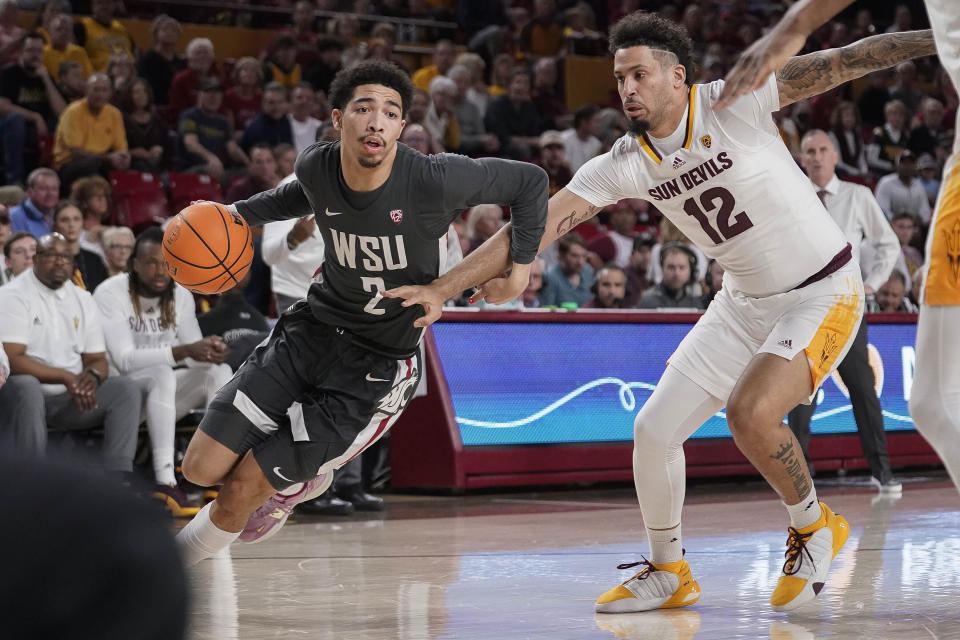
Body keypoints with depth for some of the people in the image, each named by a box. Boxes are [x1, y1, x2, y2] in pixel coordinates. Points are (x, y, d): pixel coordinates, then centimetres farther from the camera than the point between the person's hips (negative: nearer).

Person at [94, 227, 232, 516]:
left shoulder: (180, 295, 5)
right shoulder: (111, 294, -15)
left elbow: (194, 357, 1)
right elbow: (125, 360, -25)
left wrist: (213, 352, -25)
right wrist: (183, 351, -35)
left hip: (162, 393, 6)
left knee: (219, 372, -16)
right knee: (162, 373, -35)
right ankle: (165, 482, -43)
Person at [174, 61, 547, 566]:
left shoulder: (432, 180, -24)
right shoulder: (317, 166, -9)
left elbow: (530, 180, -8)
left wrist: (522, 261, -4)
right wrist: (239, 214, 9)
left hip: (378, 367, -5)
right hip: (312, 329, 5)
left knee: (242, 492, -6)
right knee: (202, 468, 0)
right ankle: (300, 479, 32)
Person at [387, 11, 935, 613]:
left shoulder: (734, 101, -18)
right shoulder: (624, 165, -6)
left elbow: (843, 62, -17)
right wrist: (442, 288, -13)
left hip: (823, 291, -6)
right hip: (744, 303, 6)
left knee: (750, 413, -27)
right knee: (654, 428, 0)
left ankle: (815, 526, 2)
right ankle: (669, 573, 21)